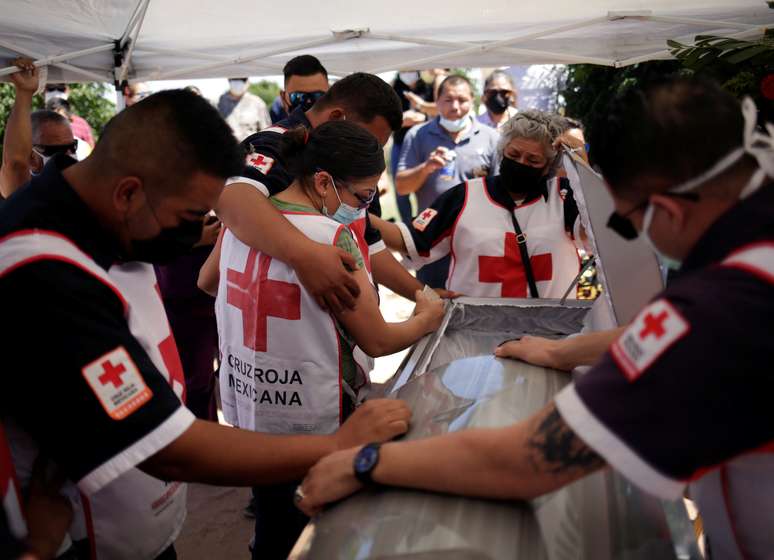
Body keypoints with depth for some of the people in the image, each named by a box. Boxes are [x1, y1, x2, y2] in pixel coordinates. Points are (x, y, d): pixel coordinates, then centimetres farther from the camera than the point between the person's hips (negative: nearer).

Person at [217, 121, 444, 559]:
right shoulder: (331, 238, -20)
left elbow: (207, 282, 18)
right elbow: (377, 342, -15)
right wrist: (428, 318, 5)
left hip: (246, 413, 7)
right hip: (313, 426, -7)